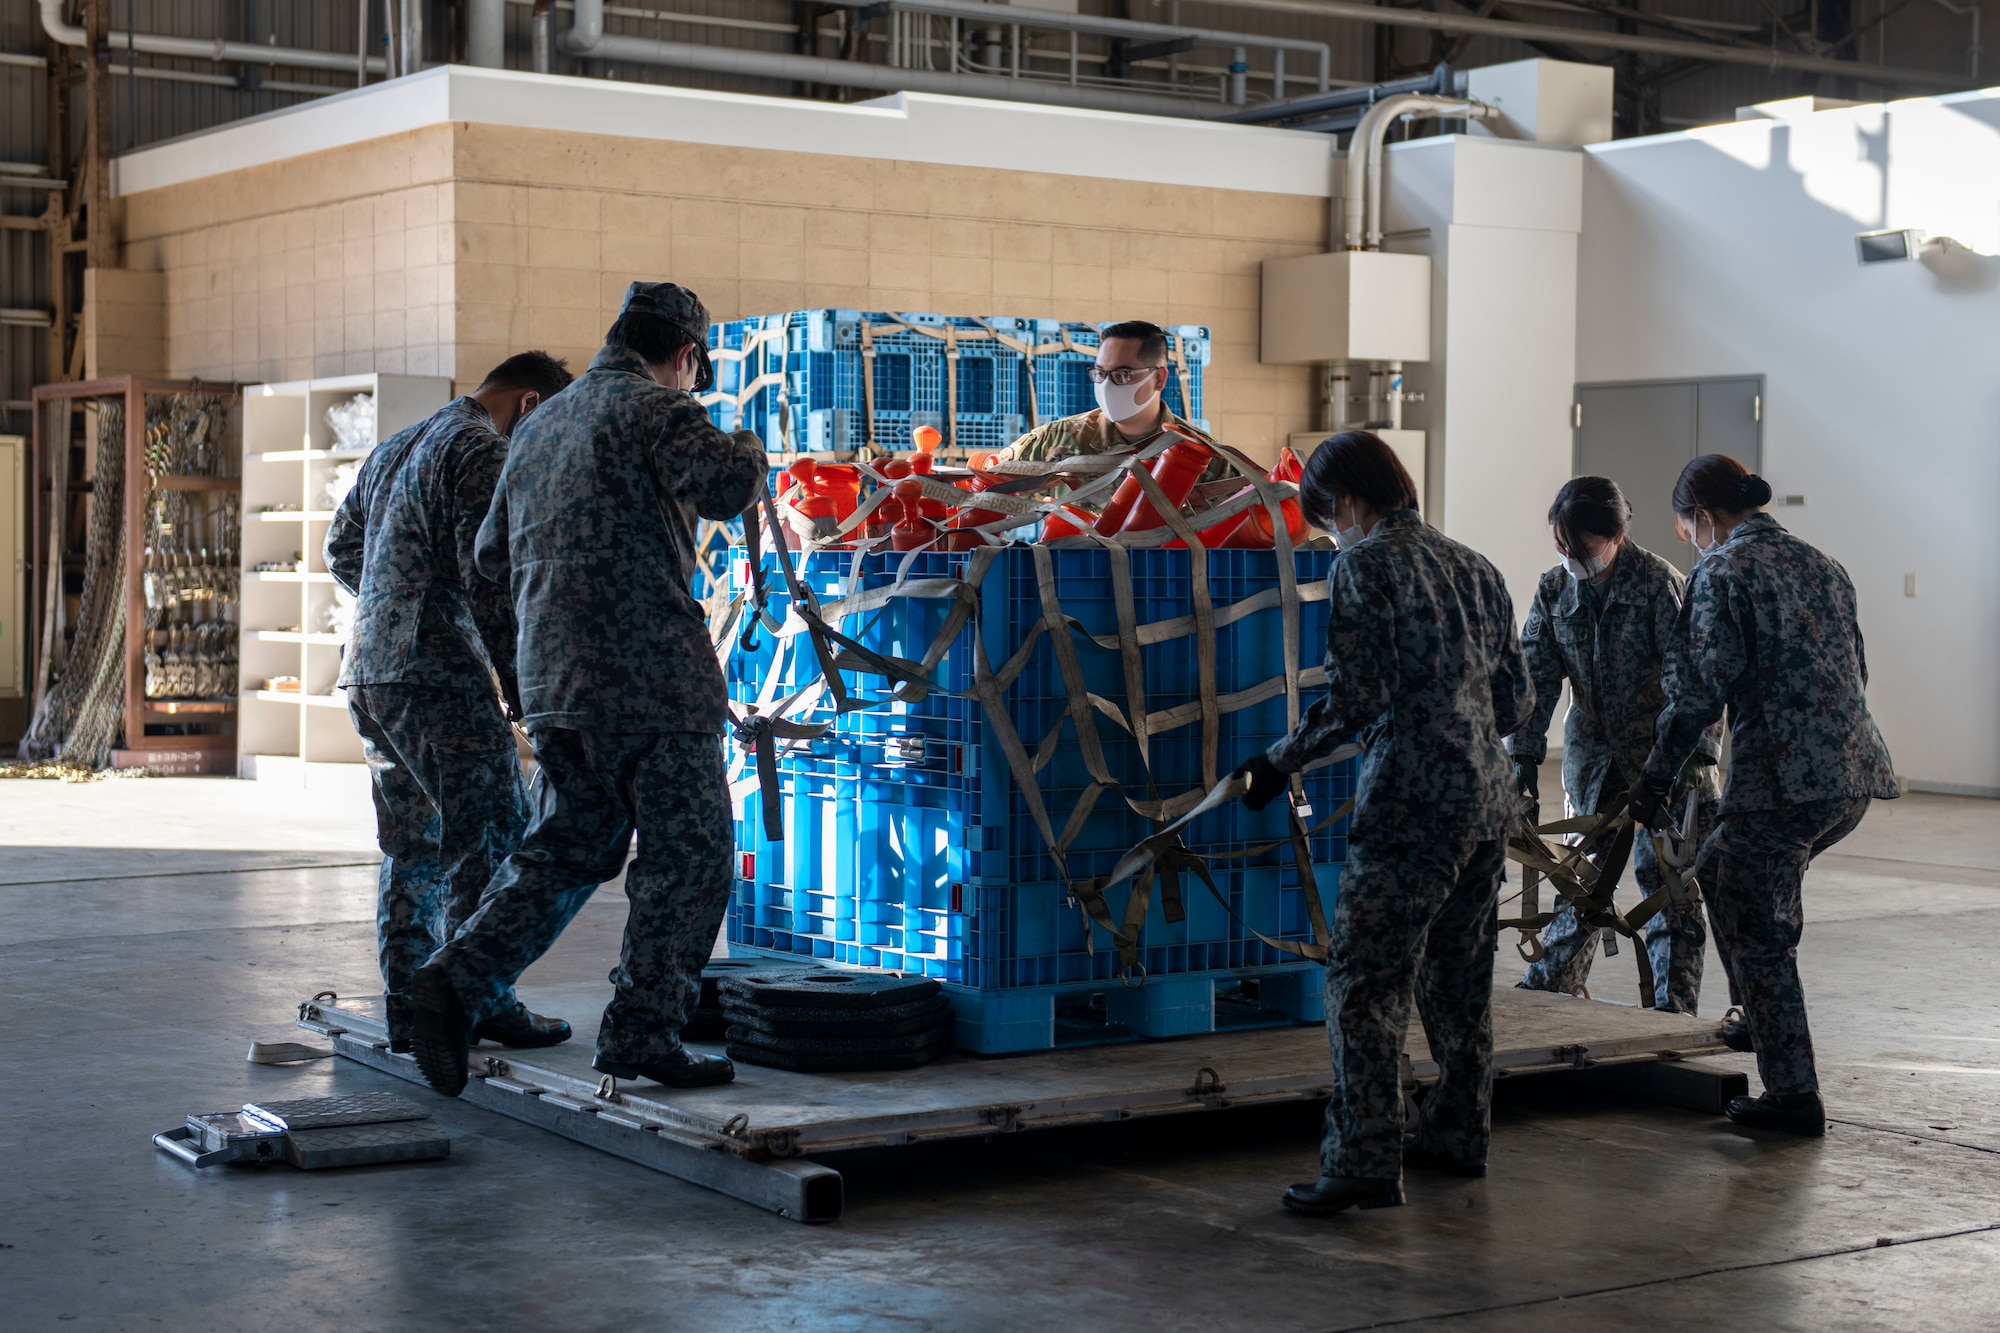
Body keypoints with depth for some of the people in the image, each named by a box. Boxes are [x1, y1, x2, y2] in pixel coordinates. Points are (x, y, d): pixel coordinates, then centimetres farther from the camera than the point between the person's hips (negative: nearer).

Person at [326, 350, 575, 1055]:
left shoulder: (395, 447, 20)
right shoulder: (484, 451, -9)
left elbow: (341, 550, 27)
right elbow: (488, 578, -16)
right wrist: (518, 681, -11)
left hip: (370, 674, 9)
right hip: (442, 680, -9)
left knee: (413, 849, 12)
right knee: (492, 837, -2)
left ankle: (409, 1008, 12)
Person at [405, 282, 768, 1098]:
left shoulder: (540, 426, 21)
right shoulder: (656, 410, -5)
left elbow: (493, 554, 26)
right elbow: (724, 487, -22)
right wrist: (749, 450, -1)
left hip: (555, 683, 8)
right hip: (652, 677, -8)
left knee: (566, 849, 15)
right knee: (686, 852, 1)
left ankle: (459, 979, 1)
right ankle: (641, 1032, 1)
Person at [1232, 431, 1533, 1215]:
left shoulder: (1364, 566, -6)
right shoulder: (1475, 568, 16)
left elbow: (1355, 698, -15)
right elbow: (1517, 701, 17)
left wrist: (1282, 762, -5)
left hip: (1410, 805, -8)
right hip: (1487, 801, 8)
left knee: (1365, 983, -7)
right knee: (1458, 975, 19)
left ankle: (1366, 1163, -11)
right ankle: (1459, 1134, 29)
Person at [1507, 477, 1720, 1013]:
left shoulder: (1658, 582, -13)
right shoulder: (1554, 590, 1)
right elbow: (1536, 678, 4)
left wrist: (1698, 757, -21)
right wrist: (1525, 755, -4)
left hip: (1662, 753, -4)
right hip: (1594, 755, 4)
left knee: (1666, 881, -2)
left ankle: (1673, 1007, 5)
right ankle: (1544, 988, 24)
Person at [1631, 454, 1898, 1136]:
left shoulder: (1721, 572, -6)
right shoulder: (1819, 563, 17)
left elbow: (1703, 686, -13)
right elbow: (1855, 669, 21)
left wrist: (1655, 776, -6)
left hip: (1781, 781, -8)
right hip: (1854, 775, 8)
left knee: (1758, 933, 2)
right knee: (1720, 867, 28)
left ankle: (1792, 1095, 4)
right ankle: (1760, 1019, 34)